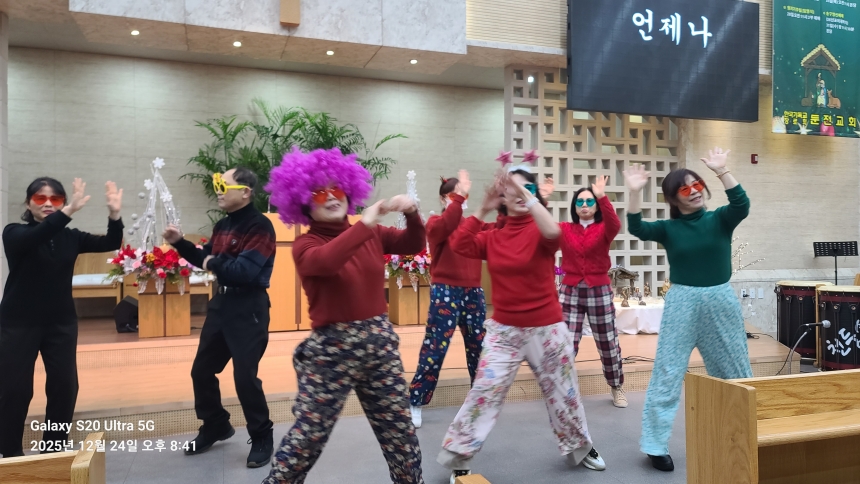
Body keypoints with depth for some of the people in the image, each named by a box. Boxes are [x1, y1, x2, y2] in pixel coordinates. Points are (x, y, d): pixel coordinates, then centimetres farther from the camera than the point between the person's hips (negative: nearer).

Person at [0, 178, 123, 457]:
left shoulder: (70, 237, 3)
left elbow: (110, 244, -7)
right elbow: (34, 237, -29)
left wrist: (114, 214, -26)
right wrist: (69, 212, -44)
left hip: (61, 323, 3)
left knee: (64, 385, 5)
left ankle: (54, 449, 21)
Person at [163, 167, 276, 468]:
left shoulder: (259, 226, -17)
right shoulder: (223, 225, 11)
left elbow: (245, 271, -27)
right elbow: (206, 259, 18)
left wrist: (214, 264, -11)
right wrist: (180, 243, 5)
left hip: (248, 308, -9)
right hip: (221, 302, 9)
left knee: (245, 376, -5)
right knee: (201, 370, 16)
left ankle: (261, 438, 15)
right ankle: (215, 426, 37)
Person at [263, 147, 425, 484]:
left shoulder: (371, 235, 5)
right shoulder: (305, 245, -8)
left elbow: (413, 245, -1)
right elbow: (325, 262, -30)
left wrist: (412, 214, -19)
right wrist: (365, 224, -29)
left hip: (379, 342, 4)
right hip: (332, 349, -4)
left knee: (400, 431, 16)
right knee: (308, 436, 5)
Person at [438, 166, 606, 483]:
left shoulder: (539, 231, -7)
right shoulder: (492, 237, 2)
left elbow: (553, 233, -31)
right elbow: (459, 245, -13)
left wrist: (527, 194, -31)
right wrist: (483, 210, -16)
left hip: (546, 329, -1)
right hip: (503, 331, 2)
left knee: (562, 393, 16)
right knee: (483, 393, -1)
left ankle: (580, 448, 40)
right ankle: (458, 458, 14)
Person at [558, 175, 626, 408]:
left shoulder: (603, 229, -1)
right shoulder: (564, 229, 3)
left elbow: (615, 224, -24)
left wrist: (602, 196, -36)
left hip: (599, 291, 0)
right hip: (570, 291, 1)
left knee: (608, 342, 11)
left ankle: (616, 388, 31)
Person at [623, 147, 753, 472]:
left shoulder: (720, 220, 3)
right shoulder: (668, 228, 0)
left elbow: (742, 205, -17)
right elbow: (637, 229, -17)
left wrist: (721, 171, -28)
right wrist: (635, 192, -29)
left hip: (721, 300, 2)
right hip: (682, 302, -2)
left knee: (734, 373, 15)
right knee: (667, 374, -1)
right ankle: (655, 445, 8)